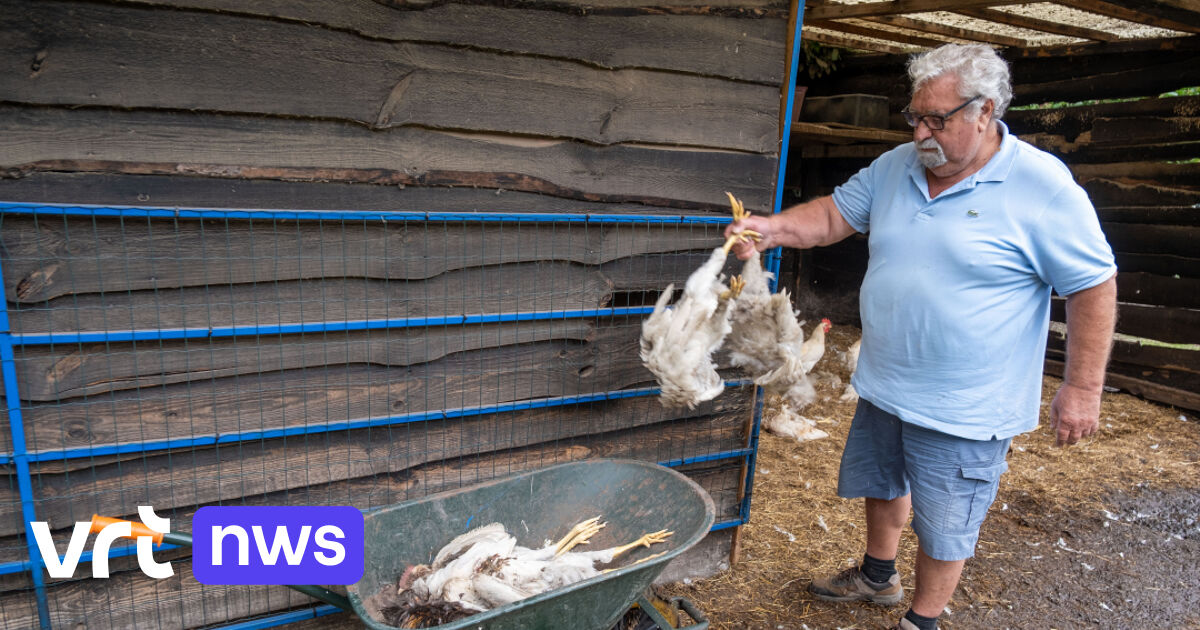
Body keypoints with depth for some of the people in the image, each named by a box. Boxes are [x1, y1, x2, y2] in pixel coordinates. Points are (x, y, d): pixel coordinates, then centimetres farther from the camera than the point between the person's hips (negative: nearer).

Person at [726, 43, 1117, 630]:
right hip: (883, 385, 6)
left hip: (963, 407, -6)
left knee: (943, 527, 11)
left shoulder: (1044, 187, -16)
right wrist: (773, 227, -14)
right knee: (881, 486, 25)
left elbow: (1093, 286, -12)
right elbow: (836, 213, 6)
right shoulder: (895, 167, 1)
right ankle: (878, 576, 50)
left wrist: (1082, 388, -13)